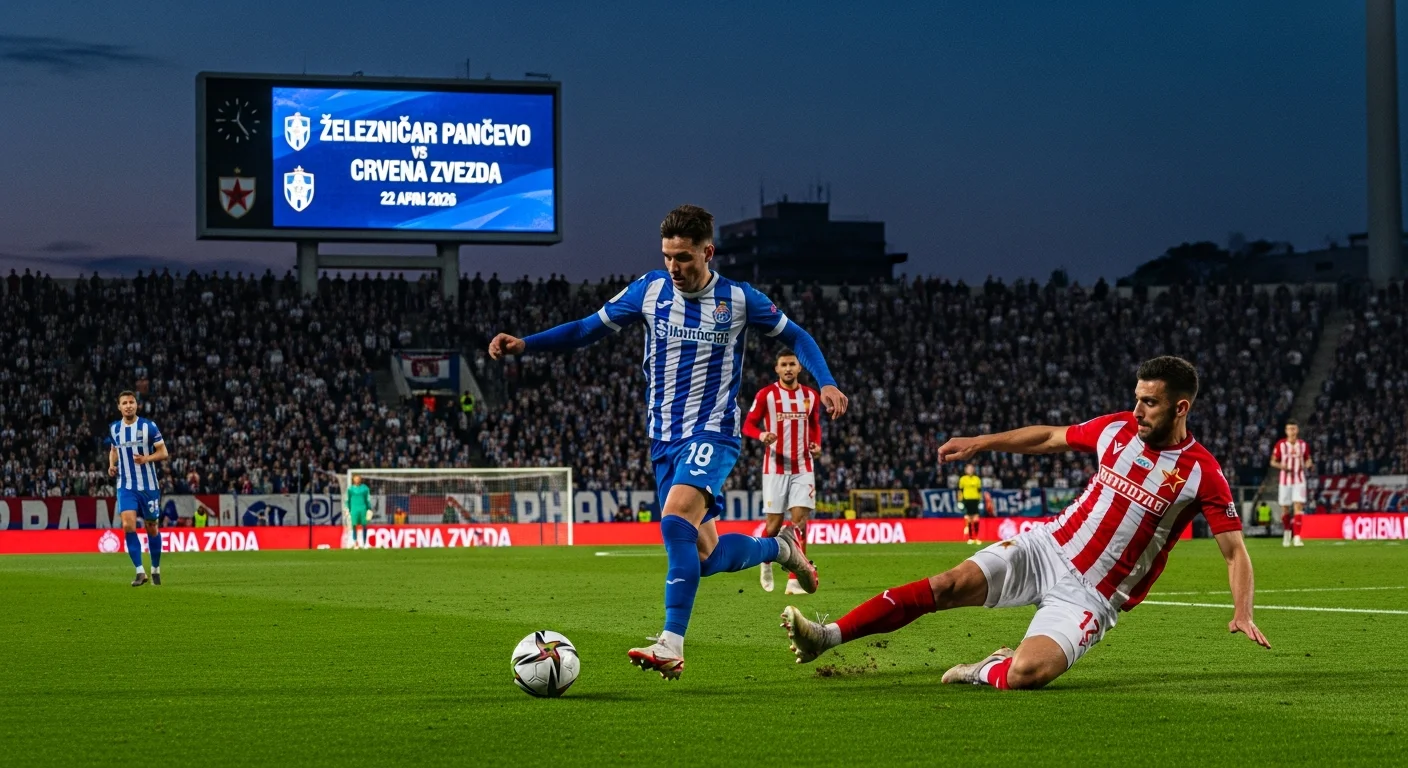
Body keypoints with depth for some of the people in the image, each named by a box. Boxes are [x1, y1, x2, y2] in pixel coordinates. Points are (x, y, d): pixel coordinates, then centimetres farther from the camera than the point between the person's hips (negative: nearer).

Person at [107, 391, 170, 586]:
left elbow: (163, 453, -6)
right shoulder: (114, 429, 4)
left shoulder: (148, 426, -7)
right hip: (126, 486, 2)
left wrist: (146, 458, -24)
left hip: (148, 485, -2)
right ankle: (140, 571, -14)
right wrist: (112, 465, 2)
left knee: (152, 528, 8)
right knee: (128, 525, -17)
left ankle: (155, 569, 28)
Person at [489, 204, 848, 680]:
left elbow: (795, 337, 9)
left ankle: (671, 647, -31)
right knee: (704, 557, 5)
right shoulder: (649, 290, 3)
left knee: (676, 521, -30)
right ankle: (779, 547, 37)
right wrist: (523, 345, -3)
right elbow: (589, 328, 9)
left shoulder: (738, 299, -4)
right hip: (664, 439, 5)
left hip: (713, 433, -5)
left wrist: (826, 383, -7)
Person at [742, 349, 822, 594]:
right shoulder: (766, 394, -3)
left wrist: (816, 445, 1)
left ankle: (794, 580, -8)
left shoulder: (810, 395, 7)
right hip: (775, 467, -2)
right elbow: (748, 425, -2)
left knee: (800, 521, -8)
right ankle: (766, 560, 32)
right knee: (774, 524, 0)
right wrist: (761, 435, -23)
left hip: (802, 468, 2)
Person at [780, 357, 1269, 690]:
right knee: (949, 585, -16)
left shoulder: (1201, 473, -11)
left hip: (1090, 595, -4)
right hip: (1045, 549, 5)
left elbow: (1235, 550, -8)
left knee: (1024, 674, -28)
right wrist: (980, 443, 18)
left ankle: (988, 672, 7)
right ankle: (827, 637, -15)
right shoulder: (1117, 428, 3)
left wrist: (1242, 612, -23)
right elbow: (1050, 437, 19)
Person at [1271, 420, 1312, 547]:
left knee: (1298, 507, -13)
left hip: (1299, 480, 0)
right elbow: (1273, 461, 4)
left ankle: (1296, 537, -18)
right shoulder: (1280, 445, -1)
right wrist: (1281, 466, -17)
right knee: (1285, 509, 6)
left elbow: (1307, 460, 13)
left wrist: (1307, 464, -11)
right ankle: (1287, 532, 31)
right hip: (1285, 480, 0)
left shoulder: (1304, 445, 3)